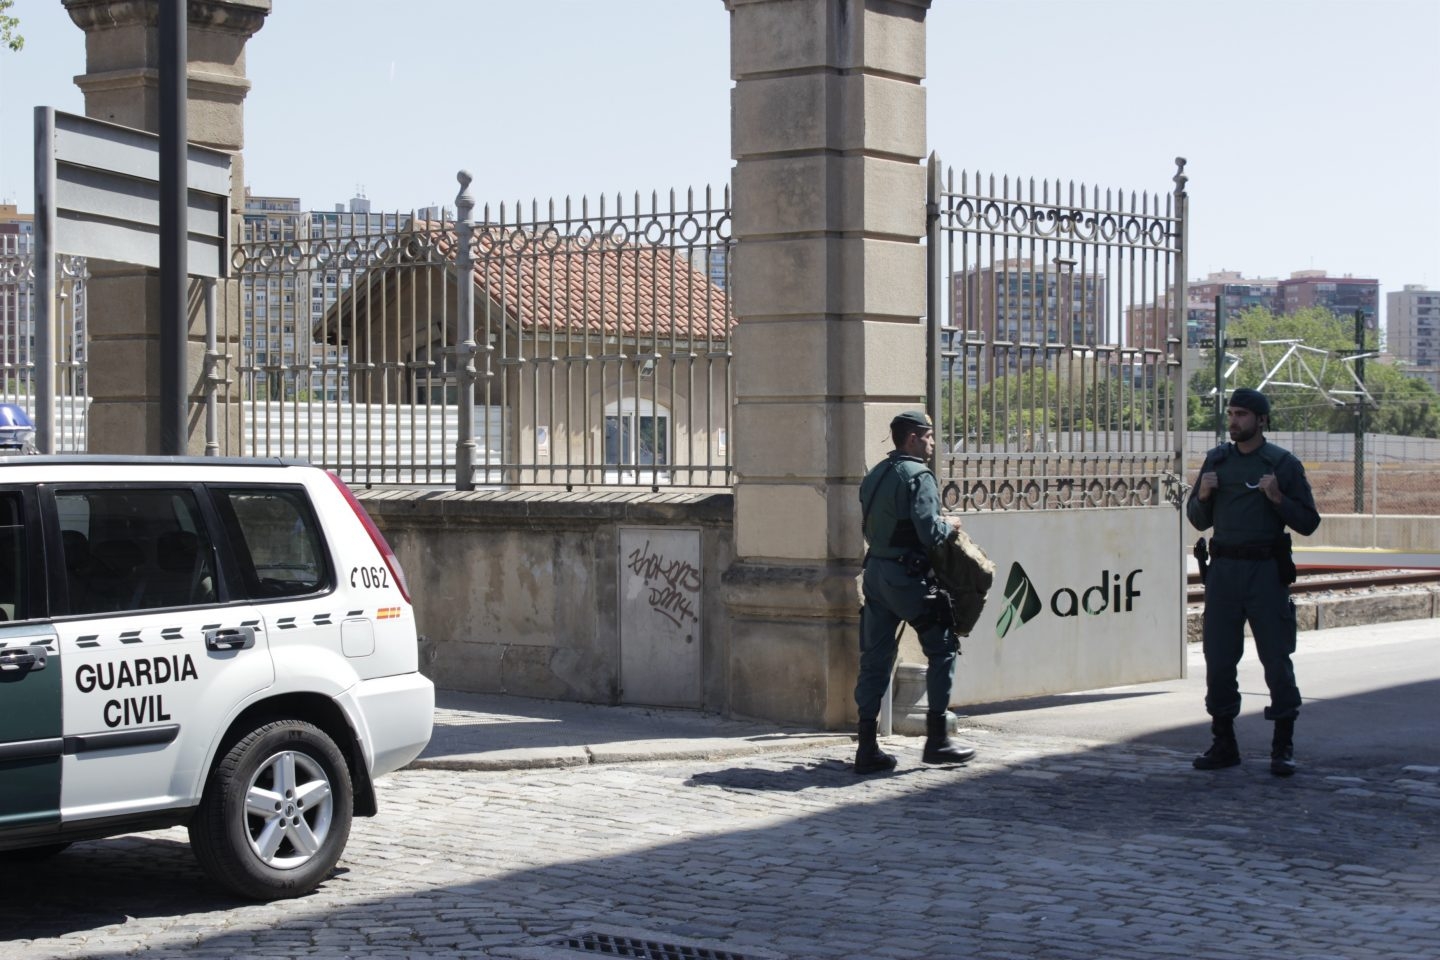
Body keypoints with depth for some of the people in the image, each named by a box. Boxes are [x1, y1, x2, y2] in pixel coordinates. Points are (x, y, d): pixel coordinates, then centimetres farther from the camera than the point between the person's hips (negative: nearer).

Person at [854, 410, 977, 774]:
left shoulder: (874, 475, 14)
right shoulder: (918, 476, -13)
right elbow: (929, 532, -21)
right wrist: (950, 525, 0)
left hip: (875, 570, 8)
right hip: (907, 576, -8)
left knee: (875, 658, 7)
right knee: (942, 649, 6)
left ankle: (867, 747, 5)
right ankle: (937, 740, 7)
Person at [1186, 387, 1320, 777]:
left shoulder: (1284, 463, 1)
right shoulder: (1216, 460, 12)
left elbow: (1308, 522, 1)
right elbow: (1199, 520, 17)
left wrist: (1278, 499, -15)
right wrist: (1202, 495, -3)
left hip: (1266, 570, -4)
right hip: (1223, 569, 4)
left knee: (1276, 658, -3)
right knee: (1218, 657, 3)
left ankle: (1283, 747, 4)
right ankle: (1224, 743, 13)